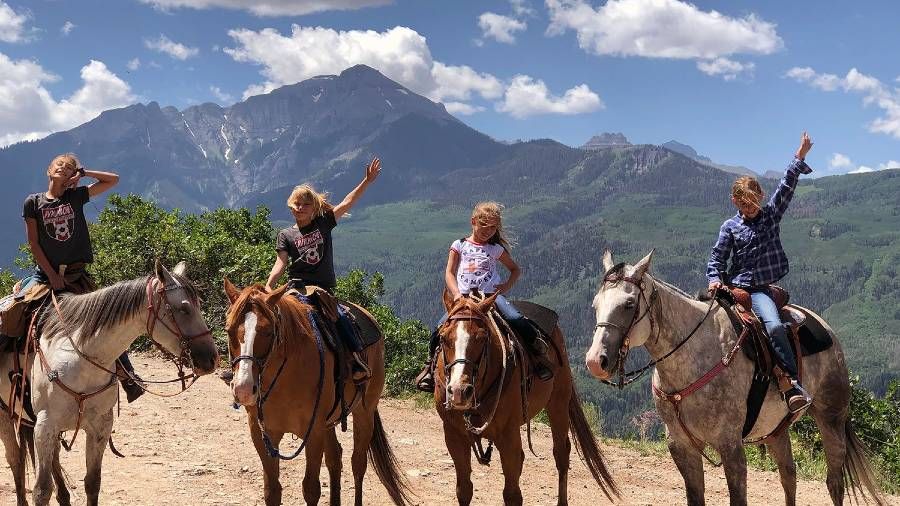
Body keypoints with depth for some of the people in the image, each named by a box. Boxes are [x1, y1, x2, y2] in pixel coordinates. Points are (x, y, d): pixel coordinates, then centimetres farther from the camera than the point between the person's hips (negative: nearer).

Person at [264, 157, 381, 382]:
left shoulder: (324, 223, 11)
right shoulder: (286, 235, 10)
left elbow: (348, 202, 7)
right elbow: (281, 263, -1)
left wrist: (367, 181, -1)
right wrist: (268, 285, -17)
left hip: (324, 289, 0)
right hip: (297, 287, 0)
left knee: (340, 317, -25)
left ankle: (358, 359, -22)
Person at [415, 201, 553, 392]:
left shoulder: (496, 249, 15)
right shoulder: (459, 246, 13)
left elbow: (516, 269, 25)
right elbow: (449, 273, 8)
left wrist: (508, 285, 4)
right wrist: (456, 294, -10)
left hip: (491, 295, 0)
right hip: (464, 297, 0)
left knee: (516, 319, -28)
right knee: (441, 327, -22)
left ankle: (539, 350, -12)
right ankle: (431, 364, -1)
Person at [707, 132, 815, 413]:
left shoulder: (771, 215, 9)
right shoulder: (730, 227, 8)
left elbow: (786, 188, 1)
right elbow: (716, 258, 7)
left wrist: (800, 159, -6)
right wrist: (715, 279, -11)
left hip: (761, 289, -2)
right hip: (733, 288, 2)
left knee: (774, 326, -27)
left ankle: (793, 385, -29)